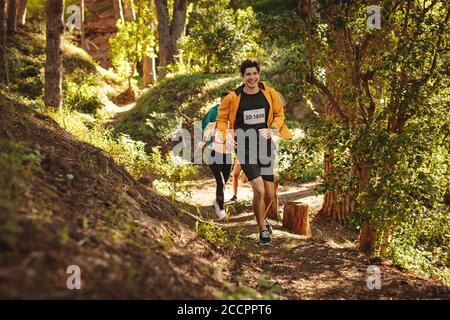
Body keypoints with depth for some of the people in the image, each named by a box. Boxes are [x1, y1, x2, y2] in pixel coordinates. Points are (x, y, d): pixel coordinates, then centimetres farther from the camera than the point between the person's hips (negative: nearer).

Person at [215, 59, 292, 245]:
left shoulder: (270, 94, -1)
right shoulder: (232, 98, -7)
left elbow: (279, 114, 10)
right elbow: (222, 119, 2)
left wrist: (273, 129, -8)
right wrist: (226, 137, -15)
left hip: (265, 147, 3)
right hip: (245, 148, -3)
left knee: (270, 195, 10)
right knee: (259, 190, -16)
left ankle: (262, 217, 43)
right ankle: (263, 229, 4)